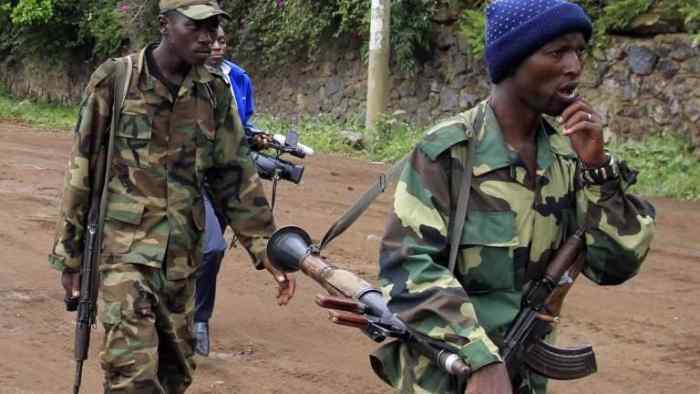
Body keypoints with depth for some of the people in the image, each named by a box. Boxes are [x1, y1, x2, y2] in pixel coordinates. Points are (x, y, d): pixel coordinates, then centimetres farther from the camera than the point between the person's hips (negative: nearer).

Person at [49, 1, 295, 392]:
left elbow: (236, 176, 7)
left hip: (182, 253, 5)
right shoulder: (114, 81, -7)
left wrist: (266, 248, 0)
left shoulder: (216, 93, 4)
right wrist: (70, 254, 0)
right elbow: (83, 169, -2)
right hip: (125, 248, -5)